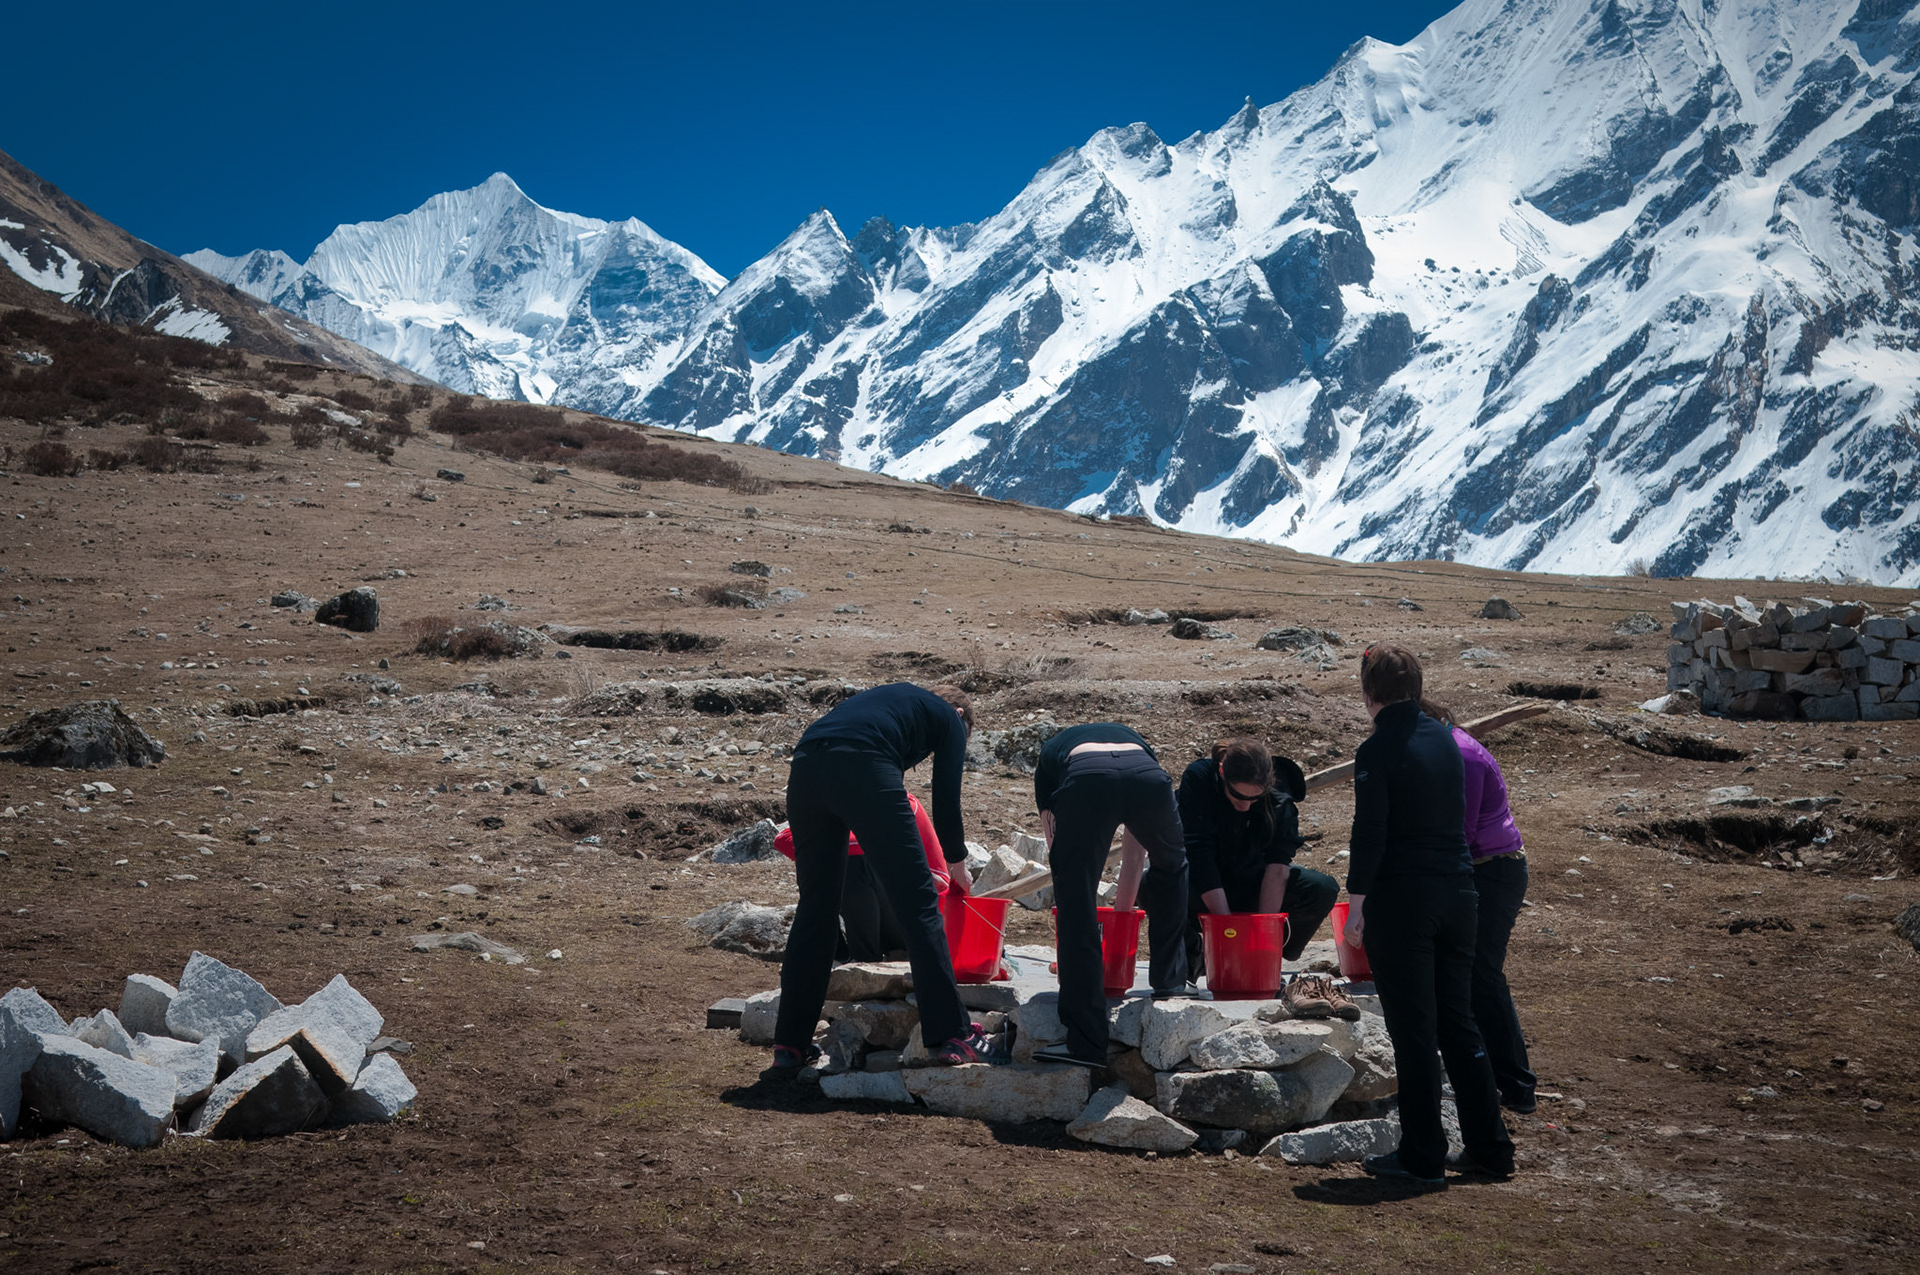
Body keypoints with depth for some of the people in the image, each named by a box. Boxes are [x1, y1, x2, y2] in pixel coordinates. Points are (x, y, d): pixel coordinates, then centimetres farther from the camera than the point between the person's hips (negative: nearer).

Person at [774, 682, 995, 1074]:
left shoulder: (896, 697, 40)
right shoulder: (949, 718, 24)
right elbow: (945, 801, 17)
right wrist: (957, 863, 34)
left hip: (806, 764, 6)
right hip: (862, 769, -6)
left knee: (815, 908, 15)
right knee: (918, 904, 2)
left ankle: (790, 1044, 16)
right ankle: (950, 1035, 1)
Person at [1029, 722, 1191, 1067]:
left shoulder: (1051, 753, 41)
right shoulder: (1134, 739, 46)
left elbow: (1056, 846, 37)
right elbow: (1135, 850, 48)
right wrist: (1125, 904, 58)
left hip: (1084, 781, -2)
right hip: (1147, 777, 2)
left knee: (1077, 910, 7)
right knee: (1171, 868, 35)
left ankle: (1086, 1043, 3)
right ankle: (1170, 980, 39)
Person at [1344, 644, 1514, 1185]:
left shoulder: (1378, 750, -11)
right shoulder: (1443, 738, 9)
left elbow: (1369, 833, -15)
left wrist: (1356, 905, -9)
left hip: (1402, 898, -7)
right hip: (1458, 893, 7)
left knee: (1412, 1030, 0)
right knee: (1457, 1022, 15)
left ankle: (1422, 1157, 4)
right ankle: (1489, 1146, 17)